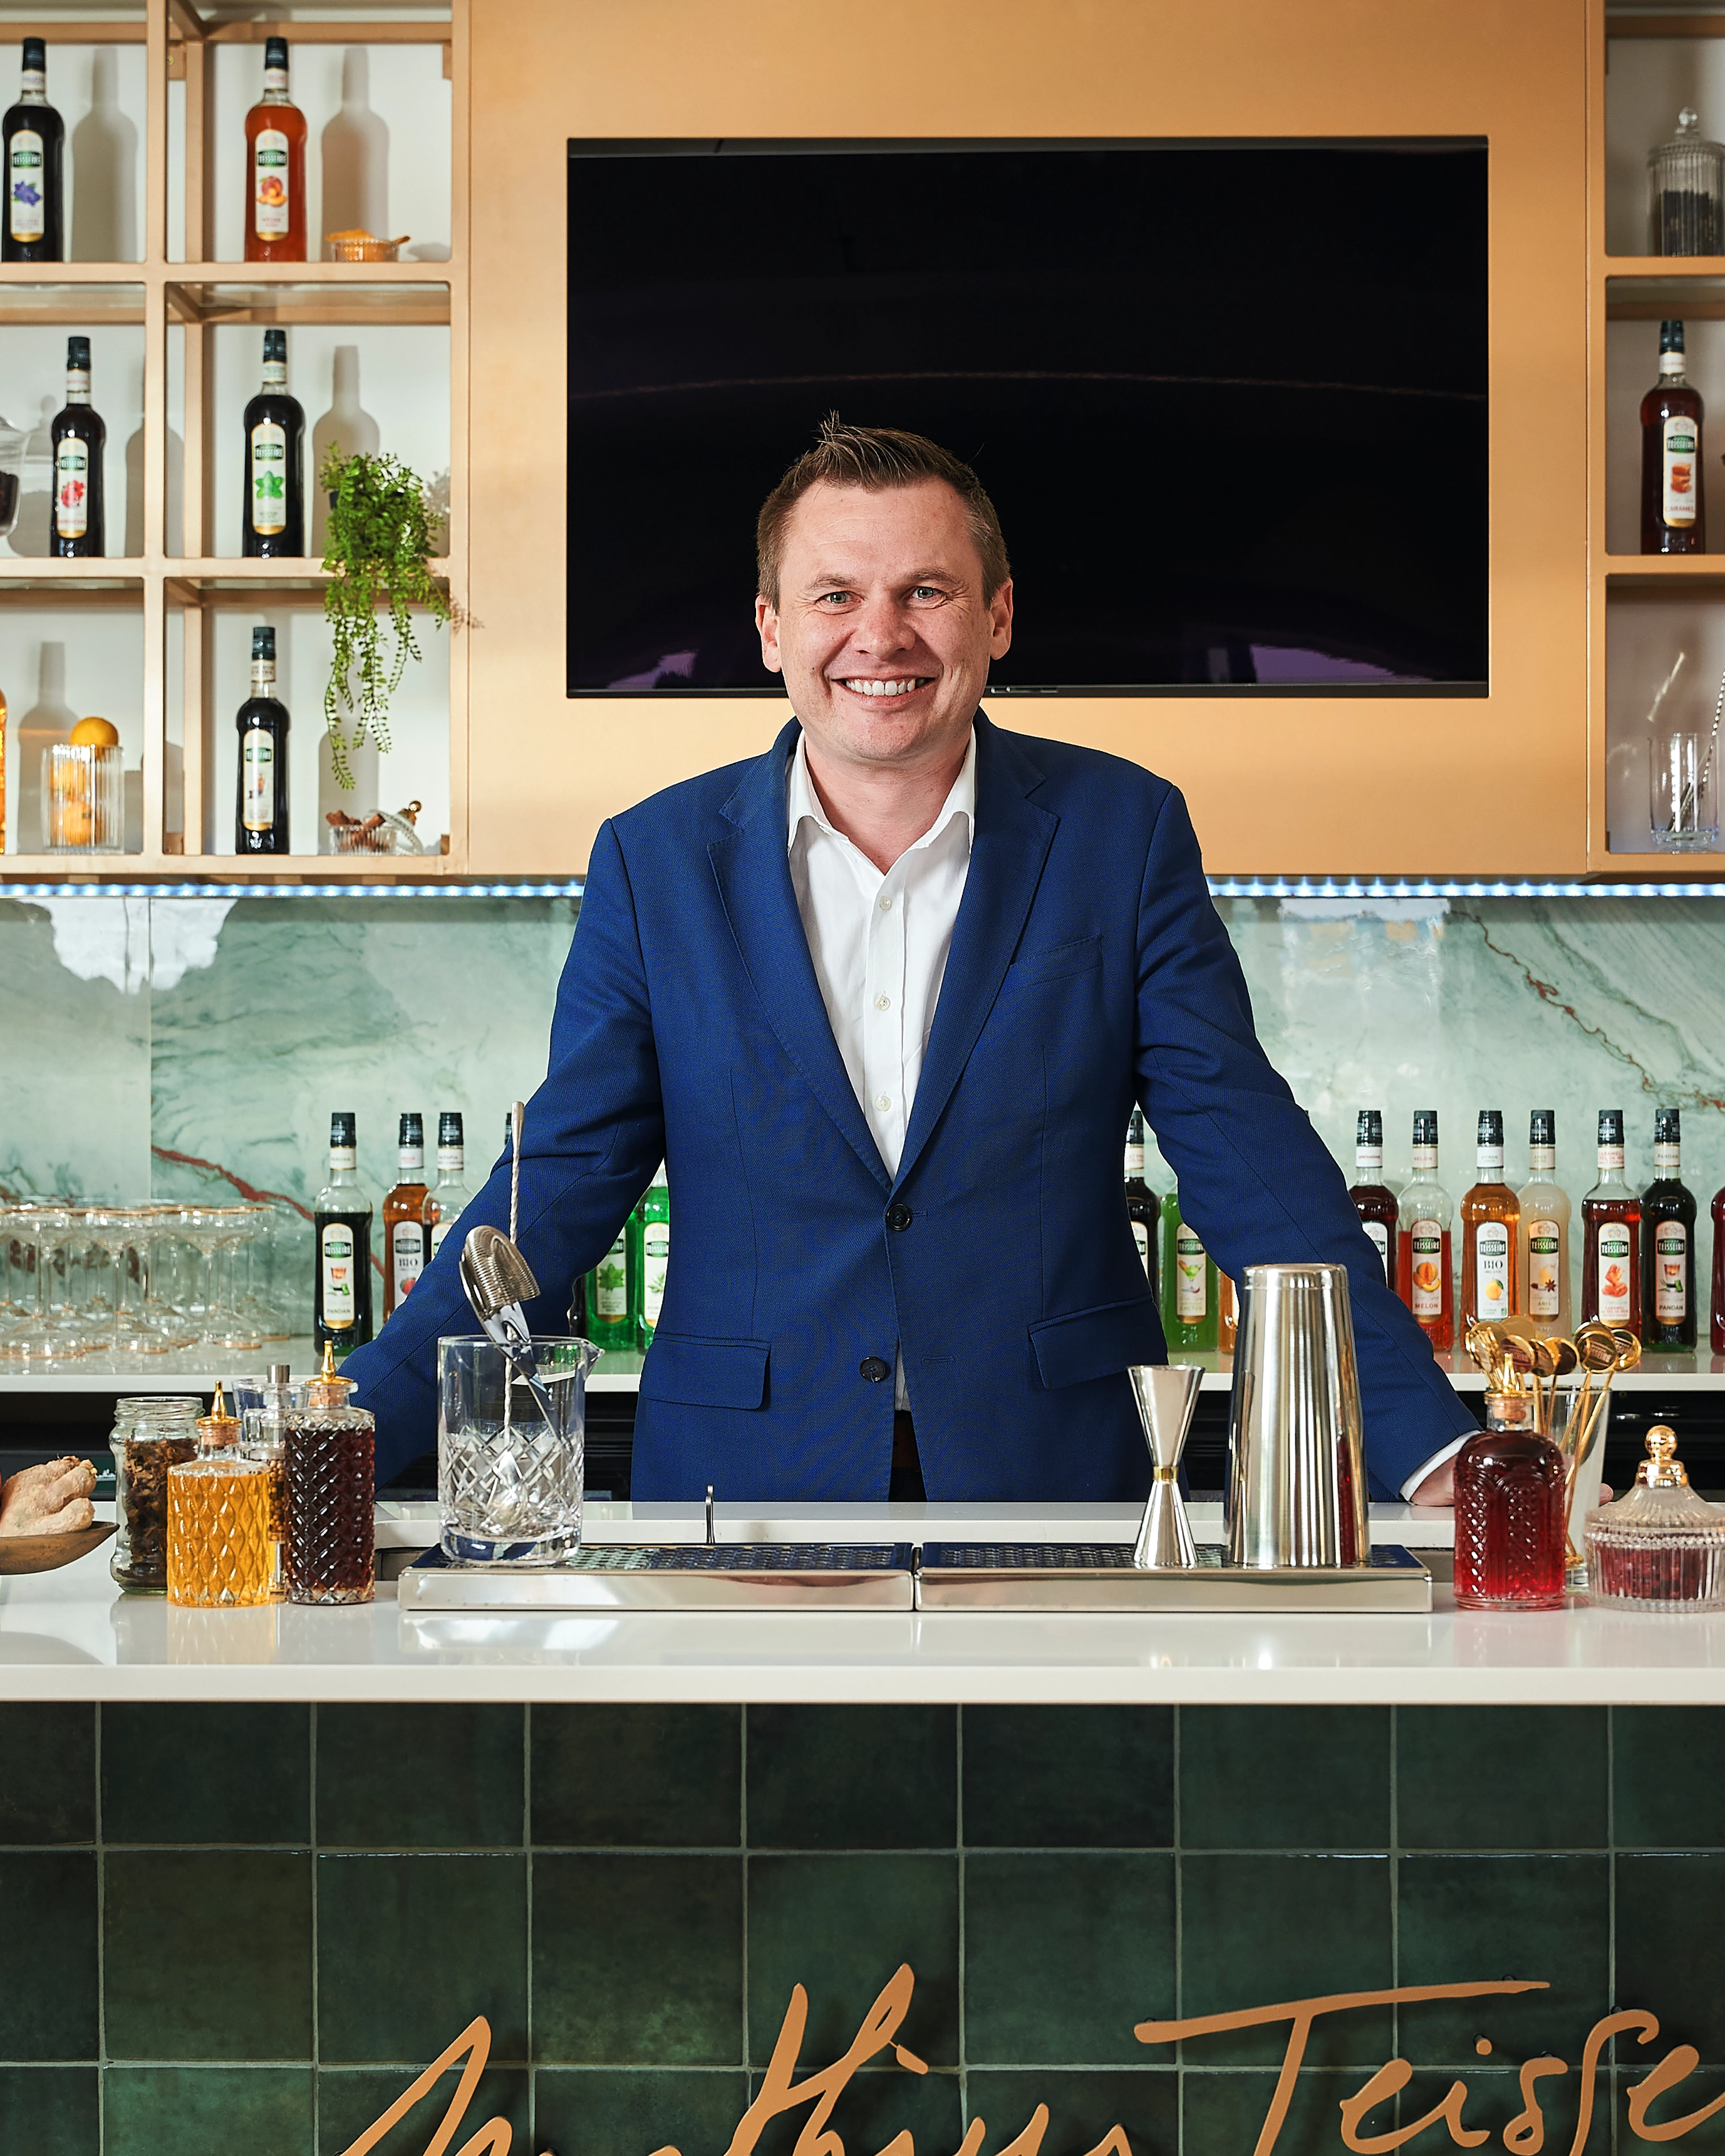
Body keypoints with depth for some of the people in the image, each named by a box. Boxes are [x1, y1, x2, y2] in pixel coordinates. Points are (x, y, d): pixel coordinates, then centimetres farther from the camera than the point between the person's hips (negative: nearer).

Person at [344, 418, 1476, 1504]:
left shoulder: (1123, 831, 2)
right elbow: (563, 1186, 4)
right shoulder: (654, 860, 3)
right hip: (744, 1478, 1)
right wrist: (359, 1431, -7)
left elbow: (1248, 1157, 0)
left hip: (1059, 1480, 0)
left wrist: (1431, 1451, -8)